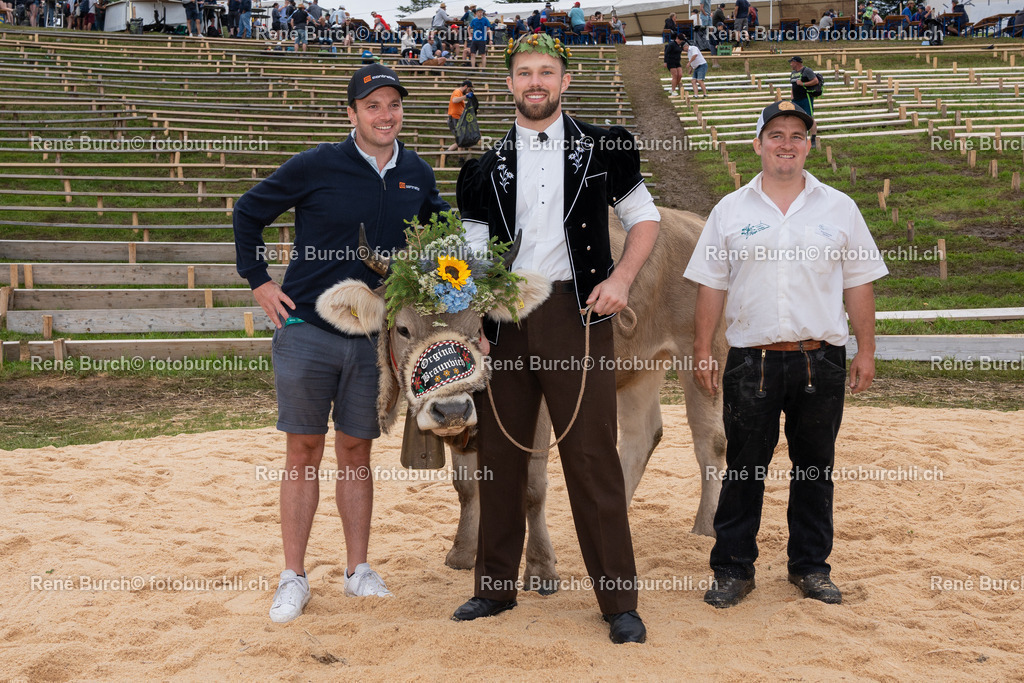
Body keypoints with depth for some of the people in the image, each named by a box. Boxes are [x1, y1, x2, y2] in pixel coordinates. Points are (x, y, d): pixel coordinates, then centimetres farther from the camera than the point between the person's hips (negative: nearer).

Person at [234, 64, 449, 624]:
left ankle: (358, 569, 20)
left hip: (374, 336, 3)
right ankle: (293, 577, 10)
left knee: (356, 451, 10)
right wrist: (258, 282, -1)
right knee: (303, 451, 2)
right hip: (306, 331, -3)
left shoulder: (418, 176, 6)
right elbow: (248, 212, 4)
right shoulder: (317, 166, -6)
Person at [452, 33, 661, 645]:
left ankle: (620, 601, 5)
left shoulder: (600, 148, 7)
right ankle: (496, 587, 21)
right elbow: (473, 249, 11)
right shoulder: (489, 164, 12)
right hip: (505, 317, 3)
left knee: (593, 455, -4)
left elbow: (645, 217, 11)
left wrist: (622, 279, -5)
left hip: (575, 311, -3)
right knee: (500, 452, 8)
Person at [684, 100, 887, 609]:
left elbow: (859, 284, 9)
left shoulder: (839, 208, 8)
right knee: (743, 470, 4)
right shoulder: (731, 210, 6)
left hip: (821, 361, 1)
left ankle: (811, 566, 23)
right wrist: (702, 351, 2)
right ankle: (733, 568, 15)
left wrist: (865, 351, 4)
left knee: (815, 467, 10)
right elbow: (711, 286, 6)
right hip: (751, 361, -1)